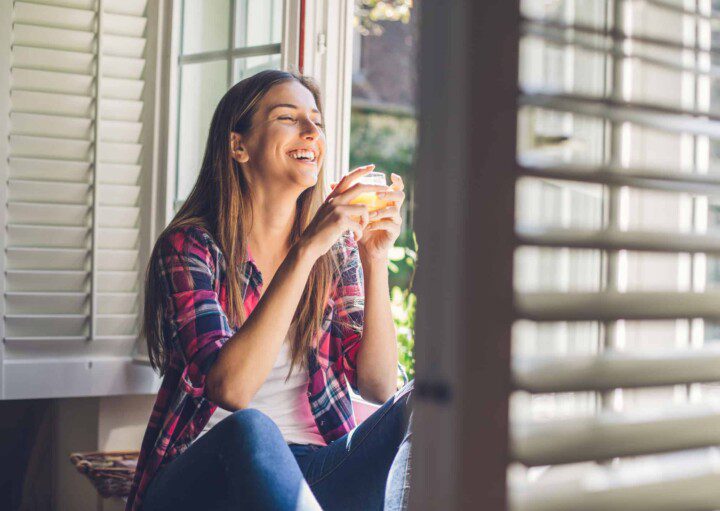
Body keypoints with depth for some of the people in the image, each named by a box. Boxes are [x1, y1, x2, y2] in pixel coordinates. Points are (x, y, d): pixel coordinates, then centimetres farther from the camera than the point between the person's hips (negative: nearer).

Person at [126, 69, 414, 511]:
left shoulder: (337, 250, 8)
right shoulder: (190, 246, -6)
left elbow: (378, 386, -2)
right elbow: (229, 389, -23)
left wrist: (376, 261, -12)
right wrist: (304, 252, -25)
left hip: (310, 474, 4)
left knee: (414, 407, -22)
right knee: (248, 428, -37)